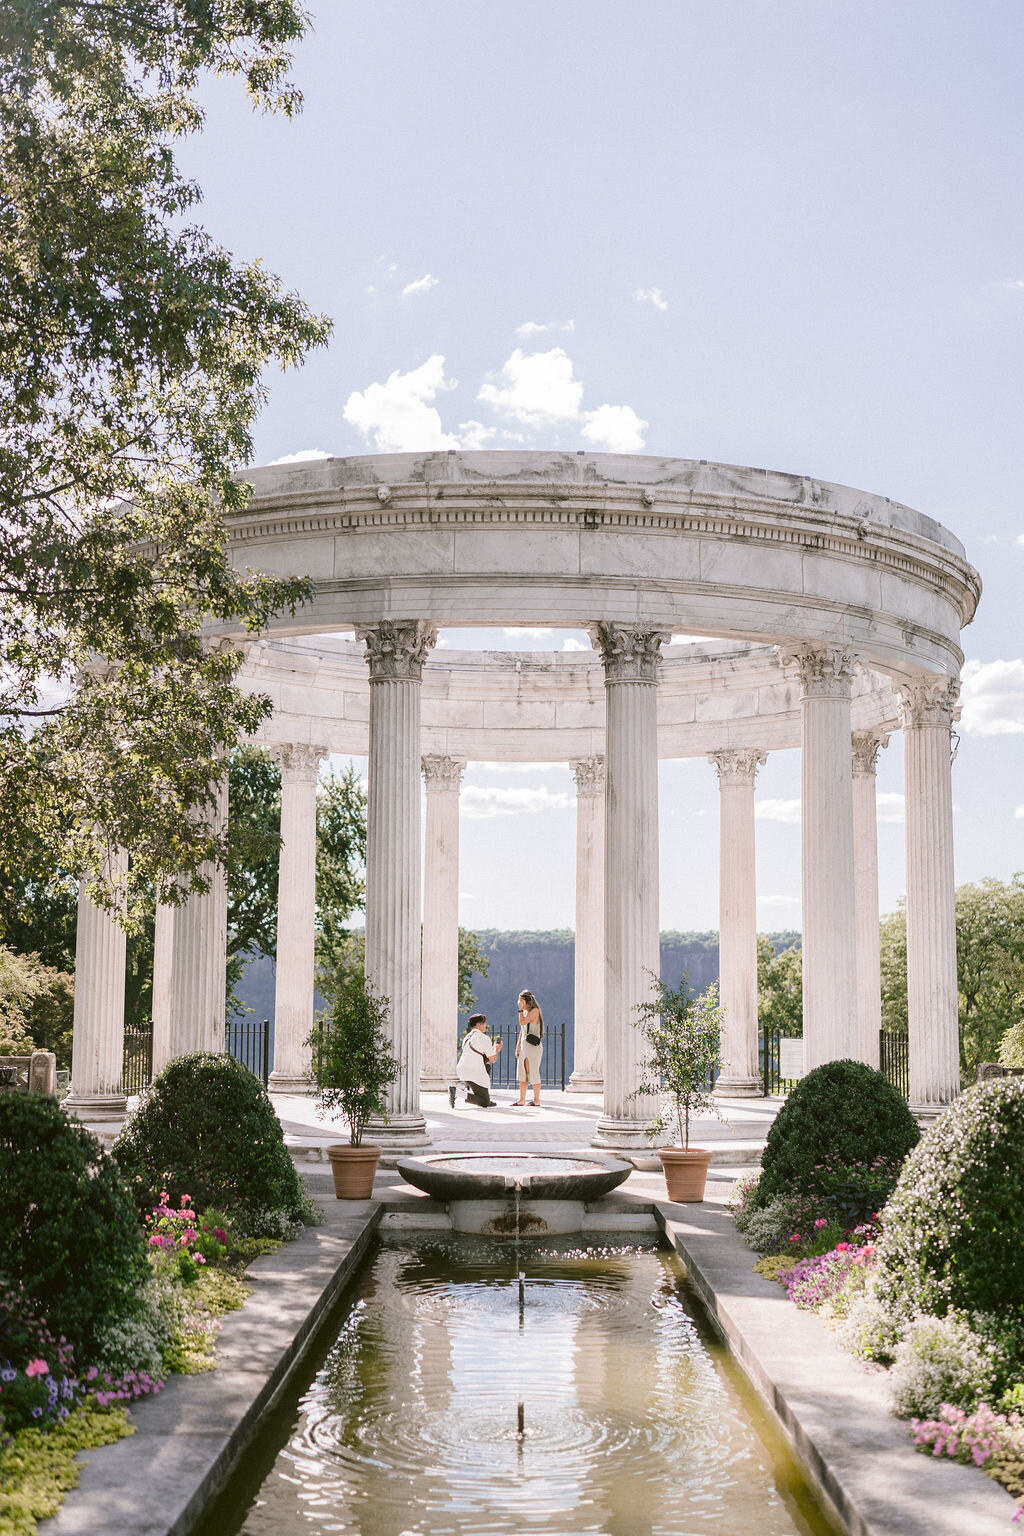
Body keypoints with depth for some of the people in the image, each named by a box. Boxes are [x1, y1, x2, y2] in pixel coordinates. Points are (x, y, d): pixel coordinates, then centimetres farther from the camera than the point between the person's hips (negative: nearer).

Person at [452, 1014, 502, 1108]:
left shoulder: (468, 1037, 17)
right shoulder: (484, 1038, -7)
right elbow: (493, 1059, -5)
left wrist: (494, 1048, 29)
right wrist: (496, 1049, 16)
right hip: (474, 1073, -8)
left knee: (487, 1066, 34)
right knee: (485, 1103, 0)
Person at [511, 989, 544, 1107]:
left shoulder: (535, 1011, -11)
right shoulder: (525, 1012, 14)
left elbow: (522, 1022, -21)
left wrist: (521, 1009, -10)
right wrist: (518, 1047, 16)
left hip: (533, 1046, -8)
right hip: (524, 1045, 8)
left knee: (533, 1073, -5)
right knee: (522, 1074, 8)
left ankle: (536, 1101, 2)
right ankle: (521, 1100, 12)